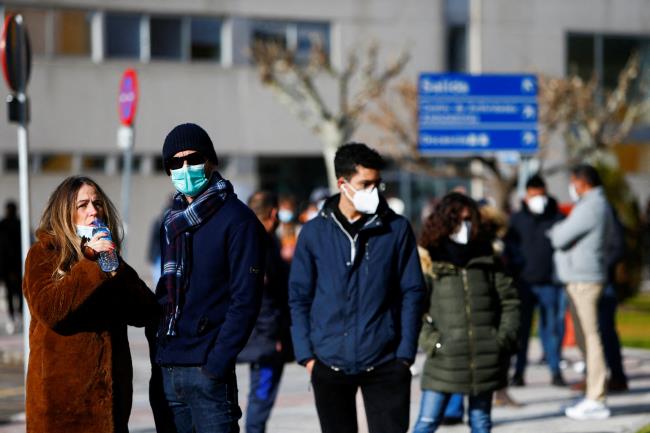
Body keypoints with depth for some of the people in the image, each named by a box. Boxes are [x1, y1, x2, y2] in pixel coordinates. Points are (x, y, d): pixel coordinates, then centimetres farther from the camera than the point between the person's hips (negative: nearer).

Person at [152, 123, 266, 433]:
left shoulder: (236, 219, -6)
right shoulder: (172, 222, 15)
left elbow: (245, 300, -12)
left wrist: (217, 363, -17)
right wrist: (158, 351, 9)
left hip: (207, 371, -7)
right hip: (167, 369, 7)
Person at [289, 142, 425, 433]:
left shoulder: (396, 229, 0)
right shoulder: (315, 232, 2)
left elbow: (412, 292, 1)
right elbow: (299, 297, 5)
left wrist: (405, 353, -5)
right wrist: (306, 354, -2)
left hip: (384, 363, -1)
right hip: (329, 363, 1)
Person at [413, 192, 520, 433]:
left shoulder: (487, 260, 8)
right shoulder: (429, 262, -2)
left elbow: (510, 300, 12)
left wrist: (506, 336, 1)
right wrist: (430, 340, -12)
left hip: (485, 358, 3)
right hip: (445, 358, -3)